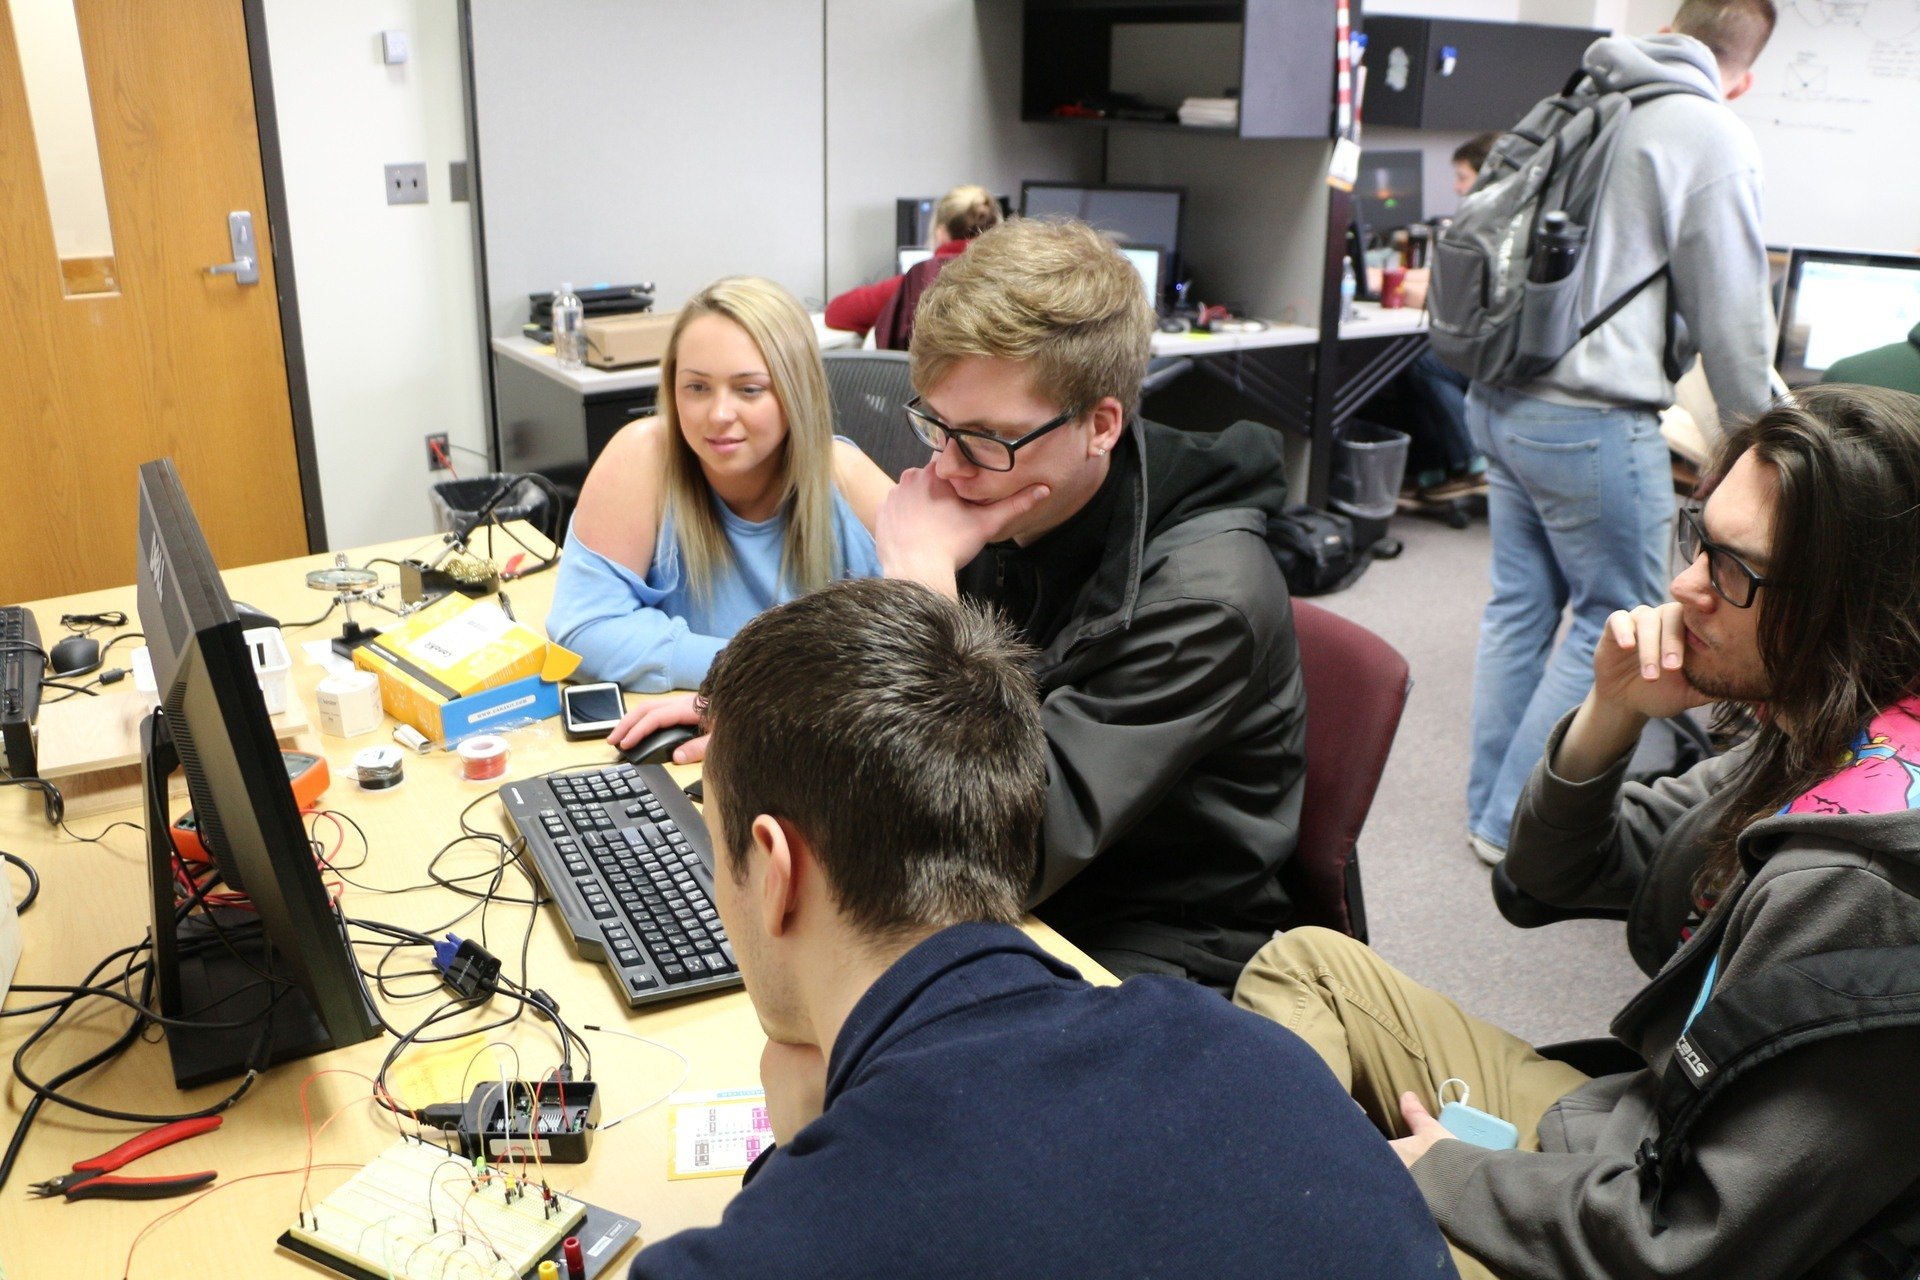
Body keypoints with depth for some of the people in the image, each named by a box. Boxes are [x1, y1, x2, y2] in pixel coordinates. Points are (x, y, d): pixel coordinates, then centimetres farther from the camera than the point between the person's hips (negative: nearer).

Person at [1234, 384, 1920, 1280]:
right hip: (1633, 1133, 9)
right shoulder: (1809, 748, -2)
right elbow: (1552, 873, 10)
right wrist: (1612, 712, -10)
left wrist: (1439, 1171, -13)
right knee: (1305, 965, 11)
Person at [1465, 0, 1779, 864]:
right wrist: (1759, 437, 7)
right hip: (1591, 420, -8)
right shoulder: (1713, 138, -8)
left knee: (1519, 603, 15)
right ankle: (1519, 825, 10)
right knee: (1616, 620, 5)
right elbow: (1731, 315, -5)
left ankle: (1490, 808, 23)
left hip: (1499, 399, 8)